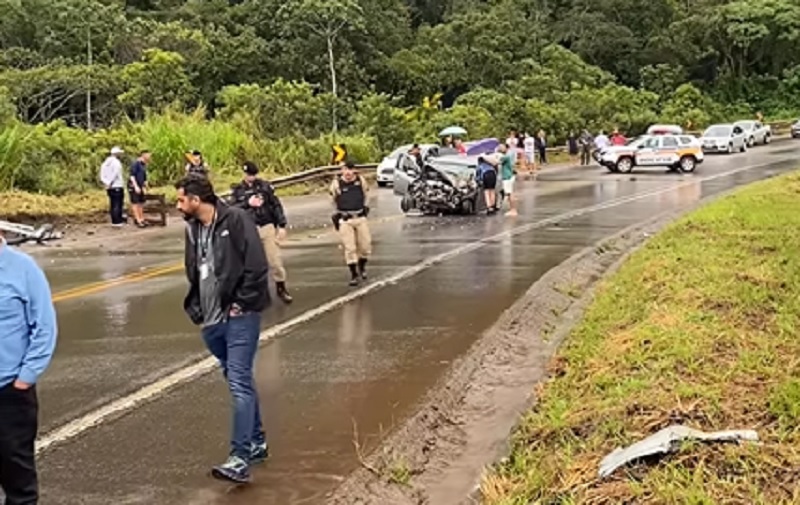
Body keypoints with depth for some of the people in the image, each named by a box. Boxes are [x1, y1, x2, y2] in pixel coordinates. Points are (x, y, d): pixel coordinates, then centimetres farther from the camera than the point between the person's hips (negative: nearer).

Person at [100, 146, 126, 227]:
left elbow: (102, 174, 7)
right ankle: (117, 222, -6)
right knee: (118, 204, -5)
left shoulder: (105, 163, 13)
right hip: (117, 186, -8)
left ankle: (114, 221, 16)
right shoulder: (116, 162, -12)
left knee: (112, 204, 12)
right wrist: (110, 183, -12)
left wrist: (105, 182, -1)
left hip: (109, 187, 8)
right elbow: (115, 174, -18)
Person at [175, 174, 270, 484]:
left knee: (239, 382, -11)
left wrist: (241, 303, -15)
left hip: (240, 315, -8)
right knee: (239, 380, 17)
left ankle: (240, 458, -12)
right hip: (212, 320, 8)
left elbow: (257, 266, -16)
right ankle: (256, 443, 30)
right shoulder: (192, 228, 11)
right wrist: (194, 306, 11)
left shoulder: (235, 220, -12)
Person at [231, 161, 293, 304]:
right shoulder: (238, 190, 5)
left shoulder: (265, 185, 3)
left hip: (268, 227, 0)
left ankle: (281, 288, 16)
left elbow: (276, 205, 3)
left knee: (275, 259, 1)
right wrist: (247, 203, -15)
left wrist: (282, 226, -1)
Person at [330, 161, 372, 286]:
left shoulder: (360, 180, -2)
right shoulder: (336, 183, -8)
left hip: (360, 217, 2)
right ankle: (354, 274, 8)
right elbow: (334, 200, 11)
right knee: (349, 248, -3)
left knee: (366, 245, 6)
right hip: (345, 219, -2)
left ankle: (362, 267, 33)